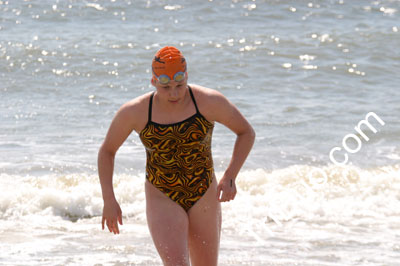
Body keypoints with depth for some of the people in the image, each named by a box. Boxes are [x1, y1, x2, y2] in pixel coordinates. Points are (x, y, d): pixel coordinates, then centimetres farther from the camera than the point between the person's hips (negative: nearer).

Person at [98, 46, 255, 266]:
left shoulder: (209, 102, -14)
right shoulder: (134, 112, -14)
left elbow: (247, 133, 1)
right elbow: (107, 150, 3)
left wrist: (230, 177, -12)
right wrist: (109, 200, -4)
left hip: (204, 199, 2)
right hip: (163, 200, -2)